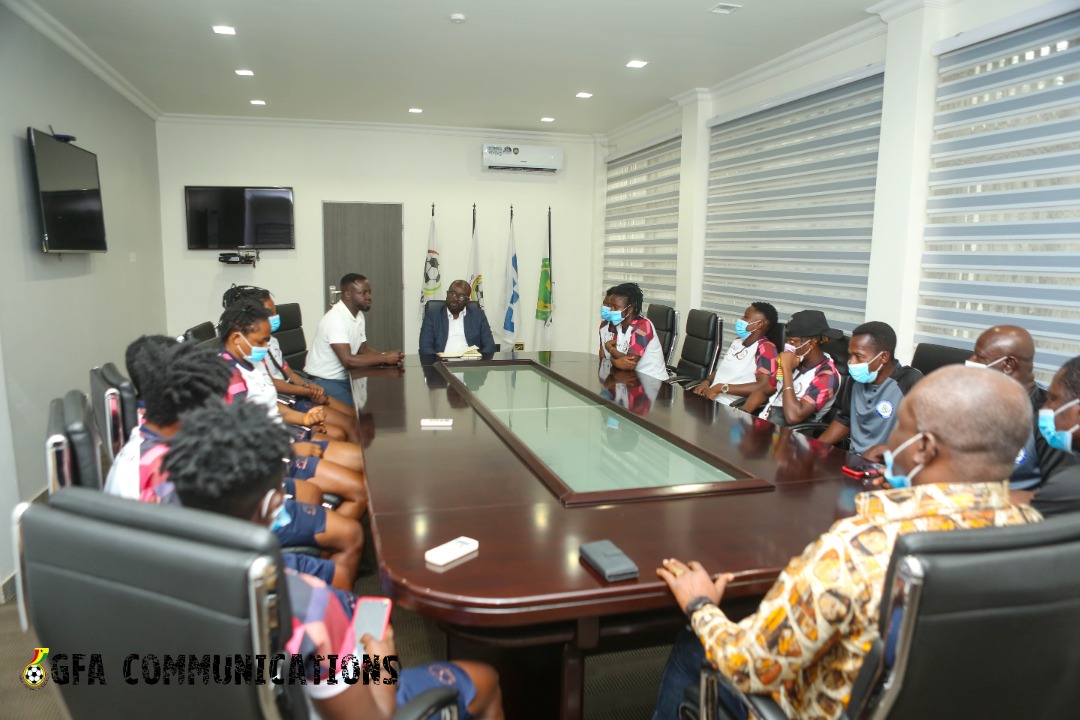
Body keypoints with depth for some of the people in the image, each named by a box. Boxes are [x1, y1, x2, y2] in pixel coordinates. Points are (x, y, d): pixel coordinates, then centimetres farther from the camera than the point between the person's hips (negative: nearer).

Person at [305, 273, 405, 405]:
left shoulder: (358, 315, 5)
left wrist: (387, 357, -12)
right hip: (324, 381, -9)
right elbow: (347, 360, -30)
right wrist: (385, 358, -25)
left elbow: (363, 350, 8)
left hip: (344, 378, 9)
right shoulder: (336, 319, -24)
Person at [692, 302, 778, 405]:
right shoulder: (737, 341, 15)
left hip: (727, 406, -8)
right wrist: (707, 381, 4)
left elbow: (766, 387, -23)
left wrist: (721, 388, -22)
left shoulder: (765, 348, -11)